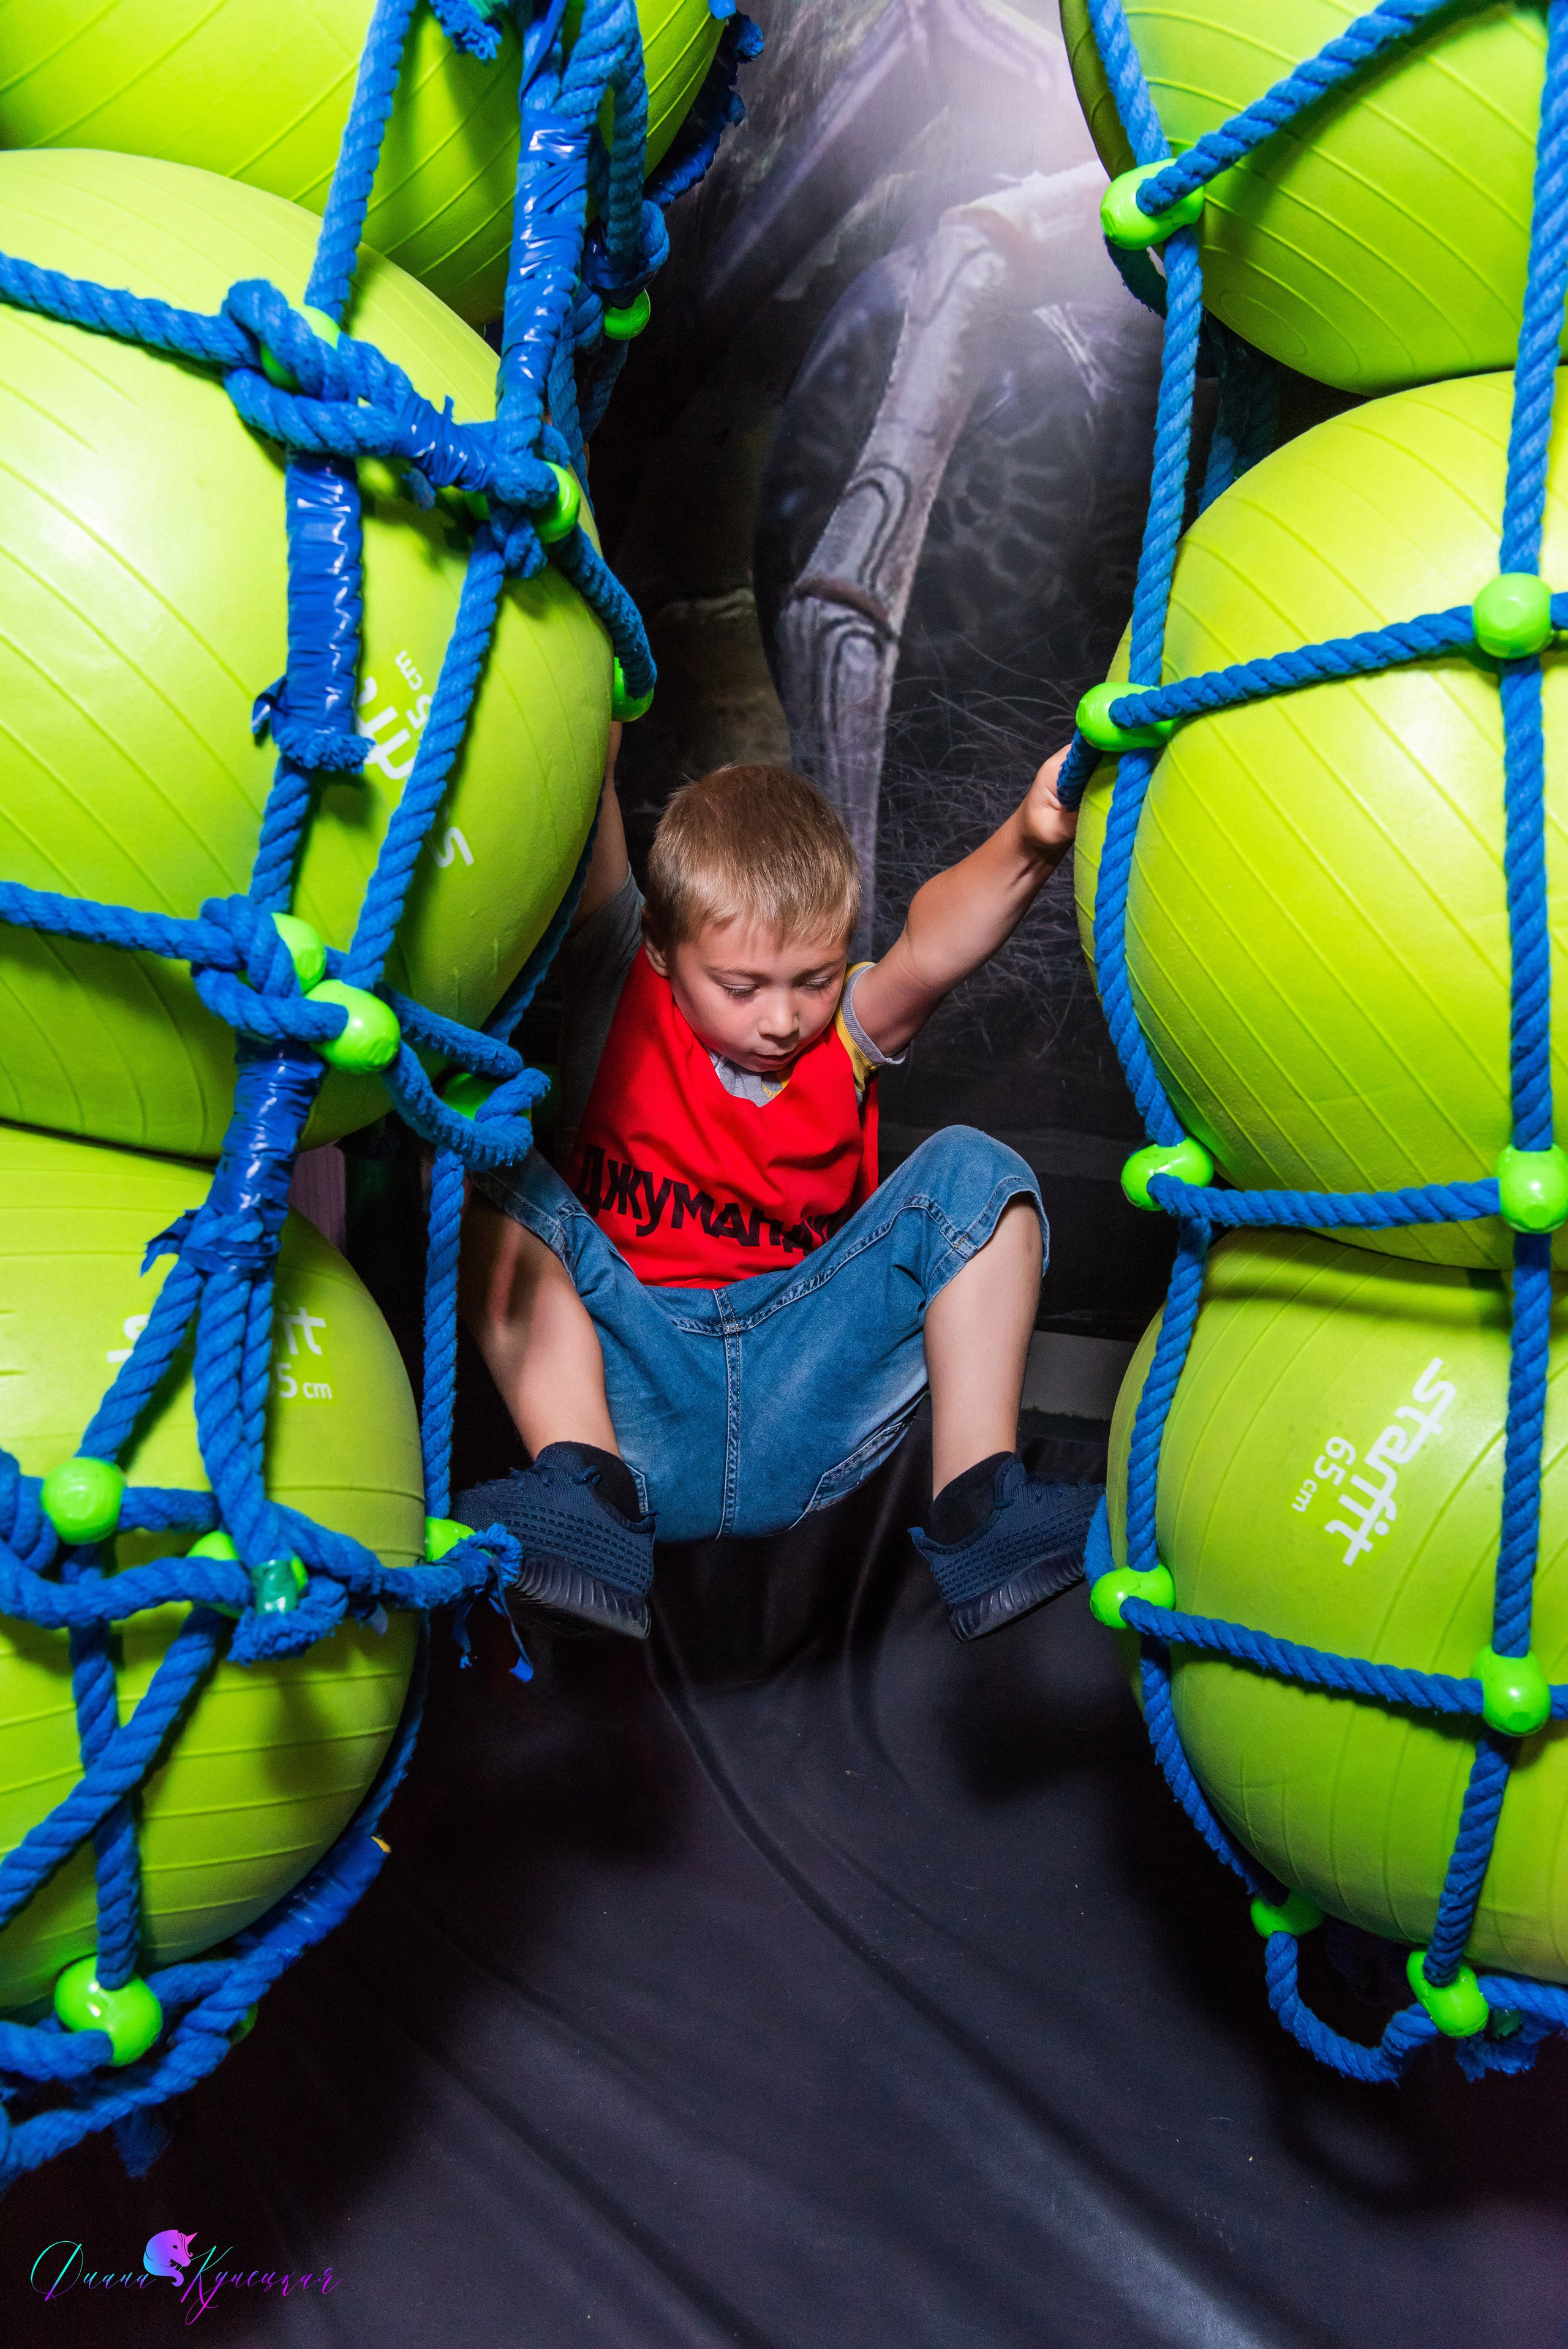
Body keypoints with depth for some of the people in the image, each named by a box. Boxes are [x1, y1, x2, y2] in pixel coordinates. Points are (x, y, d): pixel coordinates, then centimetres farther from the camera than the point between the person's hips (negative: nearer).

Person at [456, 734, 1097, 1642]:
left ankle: (976, 1502, -22)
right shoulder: (621, 995, 3)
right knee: (485, 1157, -19)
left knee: (972, 1170, -12)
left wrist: (1027, 845, -36)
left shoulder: (850, 1033, 5)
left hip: (811, 1394, 1)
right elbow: (592, 854, -15)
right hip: (629, 1381, -1)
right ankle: (587, 1490, -33)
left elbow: (934, 945, -17)